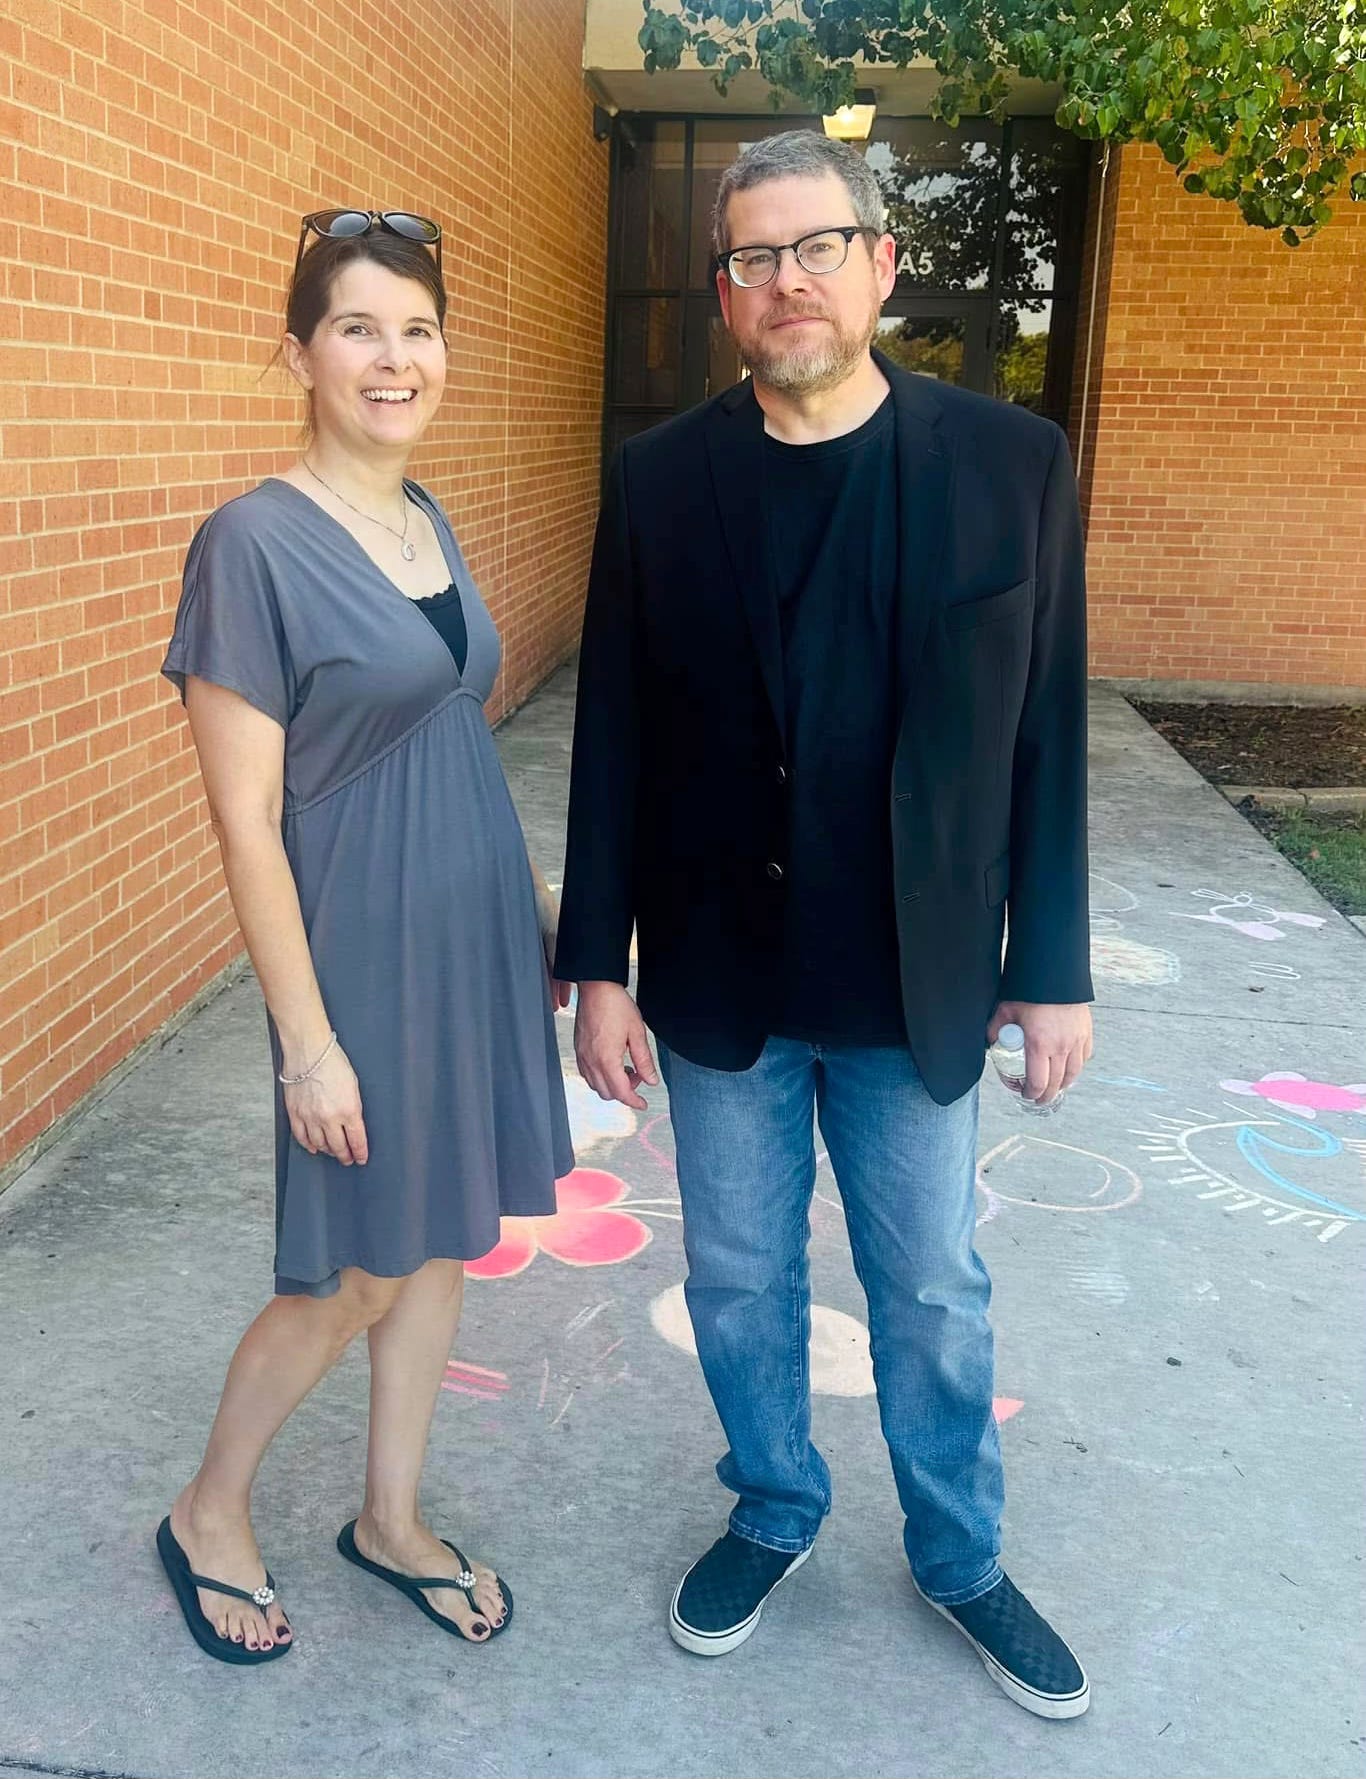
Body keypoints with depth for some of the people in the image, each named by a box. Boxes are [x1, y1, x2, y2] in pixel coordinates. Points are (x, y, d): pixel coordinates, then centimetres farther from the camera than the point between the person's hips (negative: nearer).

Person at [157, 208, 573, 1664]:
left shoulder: (428, 523, 6)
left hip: (478, 926, 7)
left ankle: (390, 1519, 37)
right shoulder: (253, 542, -16)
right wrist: (308, 1040, -17)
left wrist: (536, 903, 15)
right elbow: (244, 818, -17)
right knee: (359, 1272, 6)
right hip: (366, 941, -7)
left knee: (445, 1234, 16)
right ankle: (208, 1514, 33)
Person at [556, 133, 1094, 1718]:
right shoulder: (659, 479, -4)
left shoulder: (1012, 463, -6)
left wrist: (1053, 968, -1)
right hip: (719, 981, 1)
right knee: (740, 1282, 17)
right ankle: (773, 1513, 43)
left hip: (914, 987, 0)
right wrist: (597, 964, -2)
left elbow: (1044, 740, -3)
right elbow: (613, 740, -2)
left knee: (934, 1295, 16)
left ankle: (961, 1557, 40)